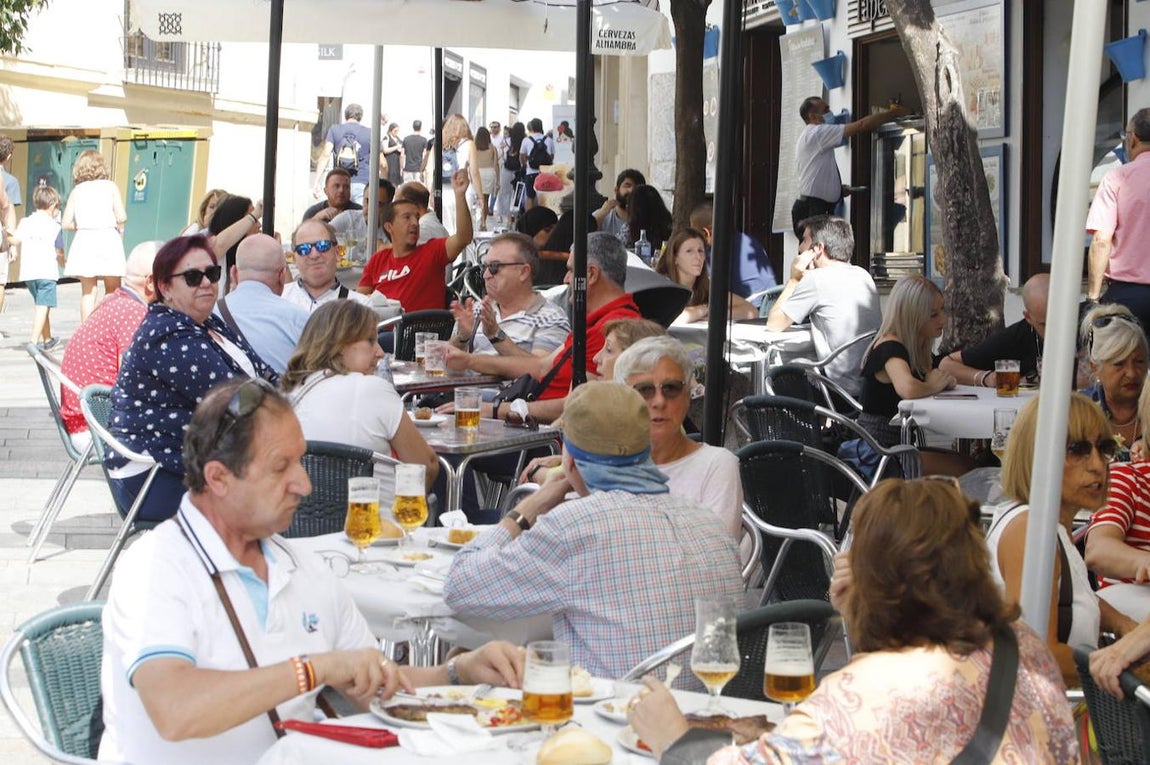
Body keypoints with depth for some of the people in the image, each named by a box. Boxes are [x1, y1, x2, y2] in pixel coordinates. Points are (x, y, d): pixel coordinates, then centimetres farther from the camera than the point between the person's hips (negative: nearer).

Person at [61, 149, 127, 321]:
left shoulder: (77, 190, 7)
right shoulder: (110, 187, 3)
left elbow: (66, 223, 2)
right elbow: (121, 217, -8)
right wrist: (119, 230, 12)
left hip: (84, 239, 2)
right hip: (108, 238, -2)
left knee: (88, 292, 6)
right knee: (113, 291, 8)